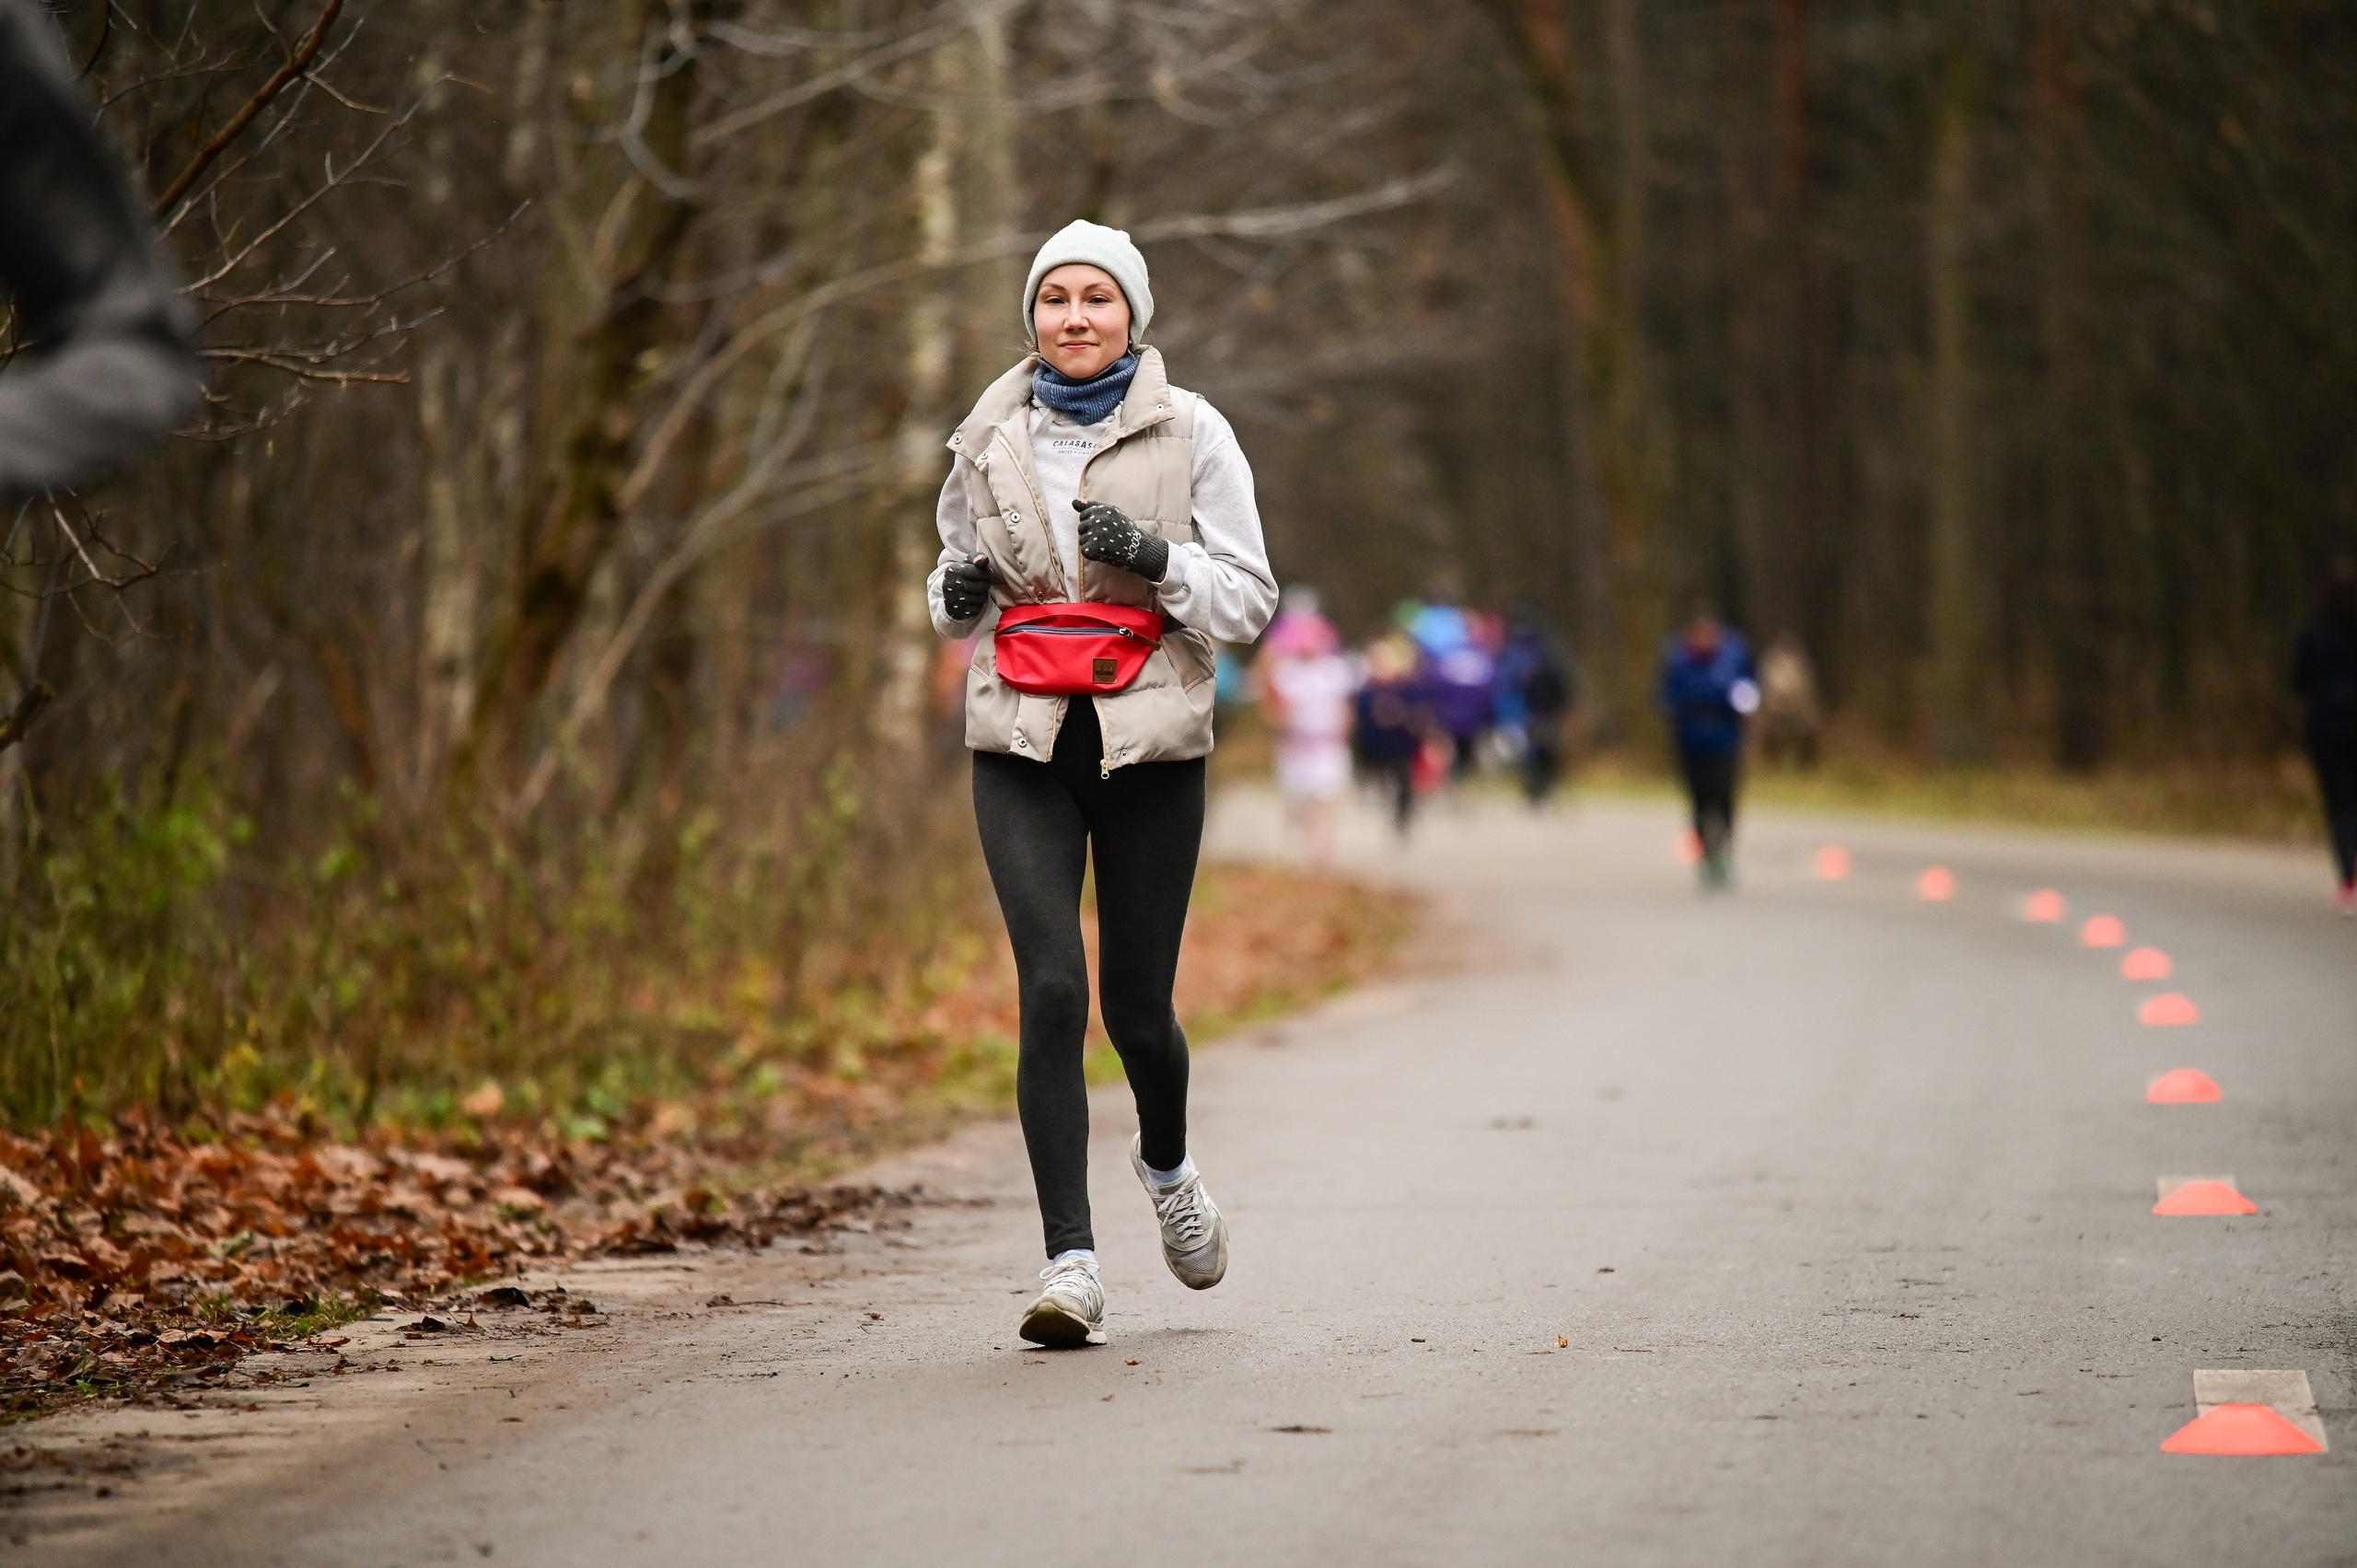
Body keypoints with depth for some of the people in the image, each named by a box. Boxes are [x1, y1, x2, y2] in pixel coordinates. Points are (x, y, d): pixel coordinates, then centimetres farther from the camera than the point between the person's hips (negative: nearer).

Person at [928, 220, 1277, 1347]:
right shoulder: (989, 441, 8)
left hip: (1150, 745, -1)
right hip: (1023, 749, 1)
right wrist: (958, 592, -2)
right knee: (1052, 989, -14)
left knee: (1136, 1004, 4)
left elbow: (1248, 600, 1)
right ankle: (1070, 1264, -12)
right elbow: (954, 576, 21)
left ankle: (1167, 1164, 40)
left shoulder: (1191, 435, 2)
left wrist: (1157, 559, -16)